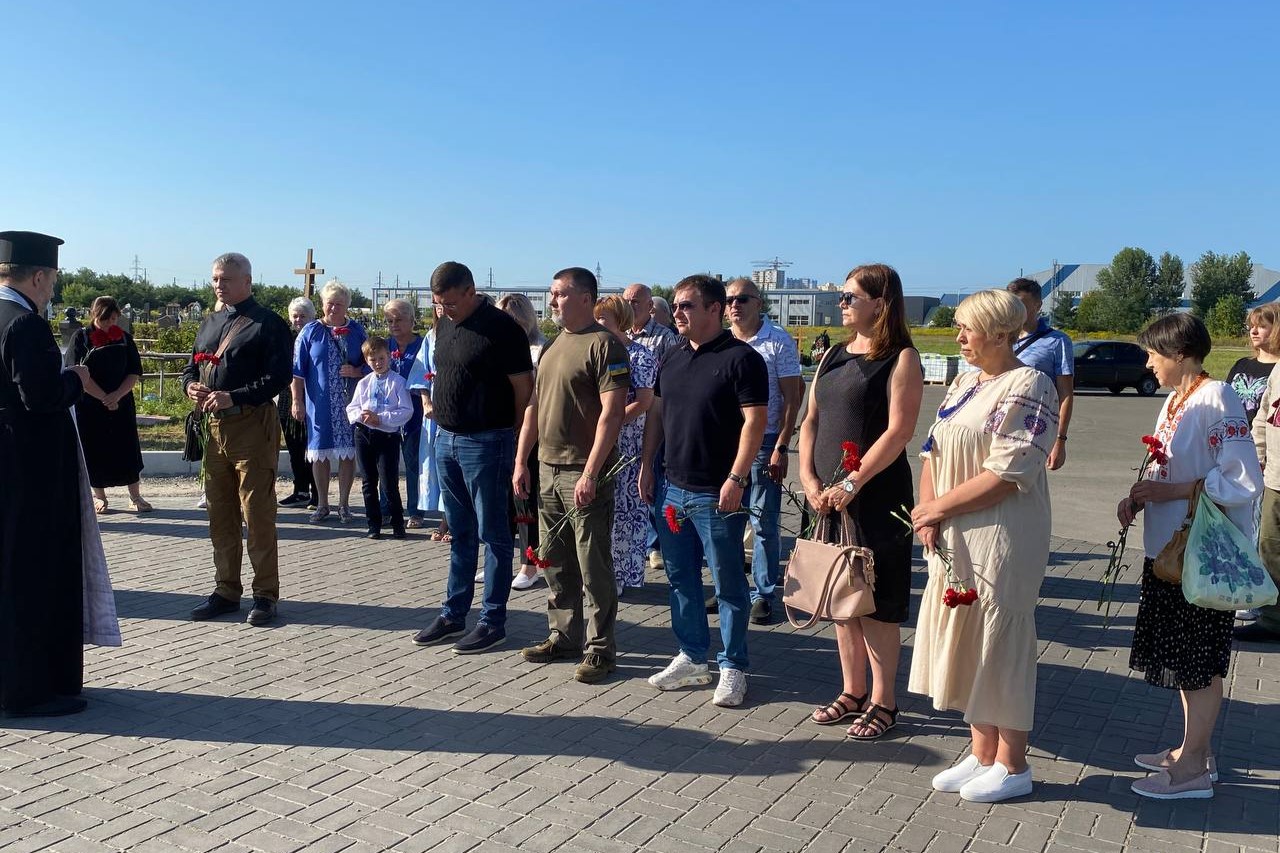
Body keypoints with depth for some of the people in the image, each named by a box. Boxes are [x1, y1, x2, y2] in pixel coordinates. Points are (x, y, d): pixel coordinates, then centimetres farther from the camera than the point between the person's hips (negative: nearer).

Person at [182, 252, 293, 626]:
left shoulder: (268, 324, -5)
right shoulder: (209, 324, 18)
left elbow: (279, 377, -14)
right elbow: (191, 366, 22)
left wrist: (233, 397, -21)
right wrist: (191, 384, -2)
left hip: (252, 426, -7)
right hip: (214, 427, 7)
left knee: (257, 515, -3)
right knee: (220, 515, 12)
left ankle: (265, 595, 6)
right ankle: (227, 591, 22)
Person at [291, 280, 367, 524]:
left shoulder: (357, 332, 6)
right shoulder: (310, 332, 3)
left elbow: (370, 364, 11)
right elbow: (297, 370, 2)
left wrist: (357, 371, -10)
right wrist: (297, 401, -4)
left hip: (349, 403, 1)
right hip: (319, 404, -1)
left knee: (347, 453, 3)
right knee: (320, 453, 5)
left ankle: (344, 504, 15)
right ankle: (322, 505, 17)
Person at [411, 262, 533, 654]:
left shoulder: (501, 328, -13)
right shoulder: (444, 325, 10)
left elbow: (523, 388, -11)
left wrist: (516, 441, -9)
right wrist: (436, 405, 11)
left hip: (486, 442, -7)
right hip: (446, 439, 8)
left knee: (492, 534, 2)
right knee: (460, 533, 15)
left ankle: (493, 620, 10)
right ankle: (453, 613, 24)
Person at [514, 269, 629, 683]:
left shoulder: (604, 345, -10)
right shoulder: (551, 347, 16)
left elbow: (611, 414, -17)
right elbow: (534, 408, 20)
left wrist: (591, 473, -21)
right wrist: (521, 461, 14)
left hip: (584, 475, -8)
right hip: (548, 470, 8)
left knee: (593, 566, -1)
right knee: (555, 561, 14)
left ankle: (600, 649, 8)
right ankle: (563, 636, 27)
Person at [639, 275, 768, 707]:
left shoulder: (741, 359, -10)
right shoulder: (672, 359, 12)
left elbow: (754, 421, -15)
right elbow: (656, 413, 18)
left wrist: (736, 479, -21)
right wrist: (647, 465, 12)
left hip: (717, 493, -7)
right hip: (673, 489, 7)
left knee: (728, 584, 4)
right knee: (681, 579, 15)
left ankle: (733, 667, 16)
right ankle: (692, 657, 29)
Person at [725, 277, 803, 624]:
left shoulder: (779, 341, -4)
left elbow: (792, 398, -6)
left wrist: (781, 447, -12)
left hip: (764, 441, -4)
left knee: (764, 522, 1)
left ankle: (764, 593, 10)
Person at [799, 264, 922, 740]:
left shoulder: (901, 359, -8)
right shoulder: (833, 357, 13)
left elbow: (899, 431, -16)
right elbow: (811, 420, 12)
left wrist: (852, 484, -19)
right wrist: (809, 478, -2)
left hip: (877, 497, -7)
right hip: (829, 498, 7)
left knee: (878, 602, 1)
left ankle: (883, 702, 15)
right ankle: (852, 692, 27)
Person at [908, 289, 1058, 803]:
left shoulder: (1028, 387, -13)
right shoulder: (965, 383, 13)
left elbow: (1006, 475, -19)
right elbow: (934, 451, 11)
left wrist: (938, 508, -13)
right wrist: (928, 512, -4)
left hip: (1002, 540, -8)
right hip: (955, 540, 8)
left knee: (1000, 642, 2)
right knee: (966, 639, 12)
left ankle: (1012, 766, 18)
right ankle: (982, 755, 26)